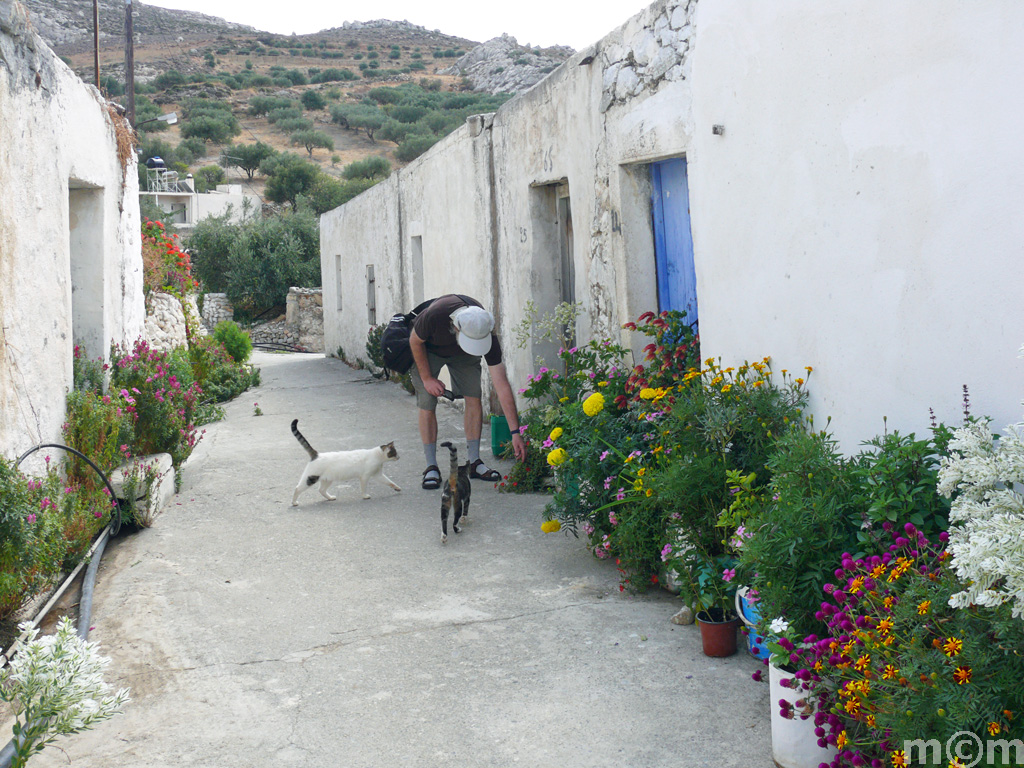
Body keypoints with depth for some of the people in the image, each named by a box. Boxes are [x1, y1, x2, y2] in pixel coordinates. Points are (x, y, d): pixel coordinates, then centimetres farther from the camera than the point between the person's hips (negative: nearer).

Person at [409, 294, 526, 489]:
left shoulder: (486, 334, -35)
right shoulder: (434, 315, -43)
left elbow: (502, 385, -32)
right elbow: (415, 341, -17)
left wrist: (515, 432, -33)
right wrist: (427, 378, -16)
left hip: (462, 356, 2)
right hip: (428, 350, -2)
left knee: (474, 398, -11)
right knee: (427, 404, -11)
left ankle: (474, 462, 2)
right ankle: (431, 467, -1)